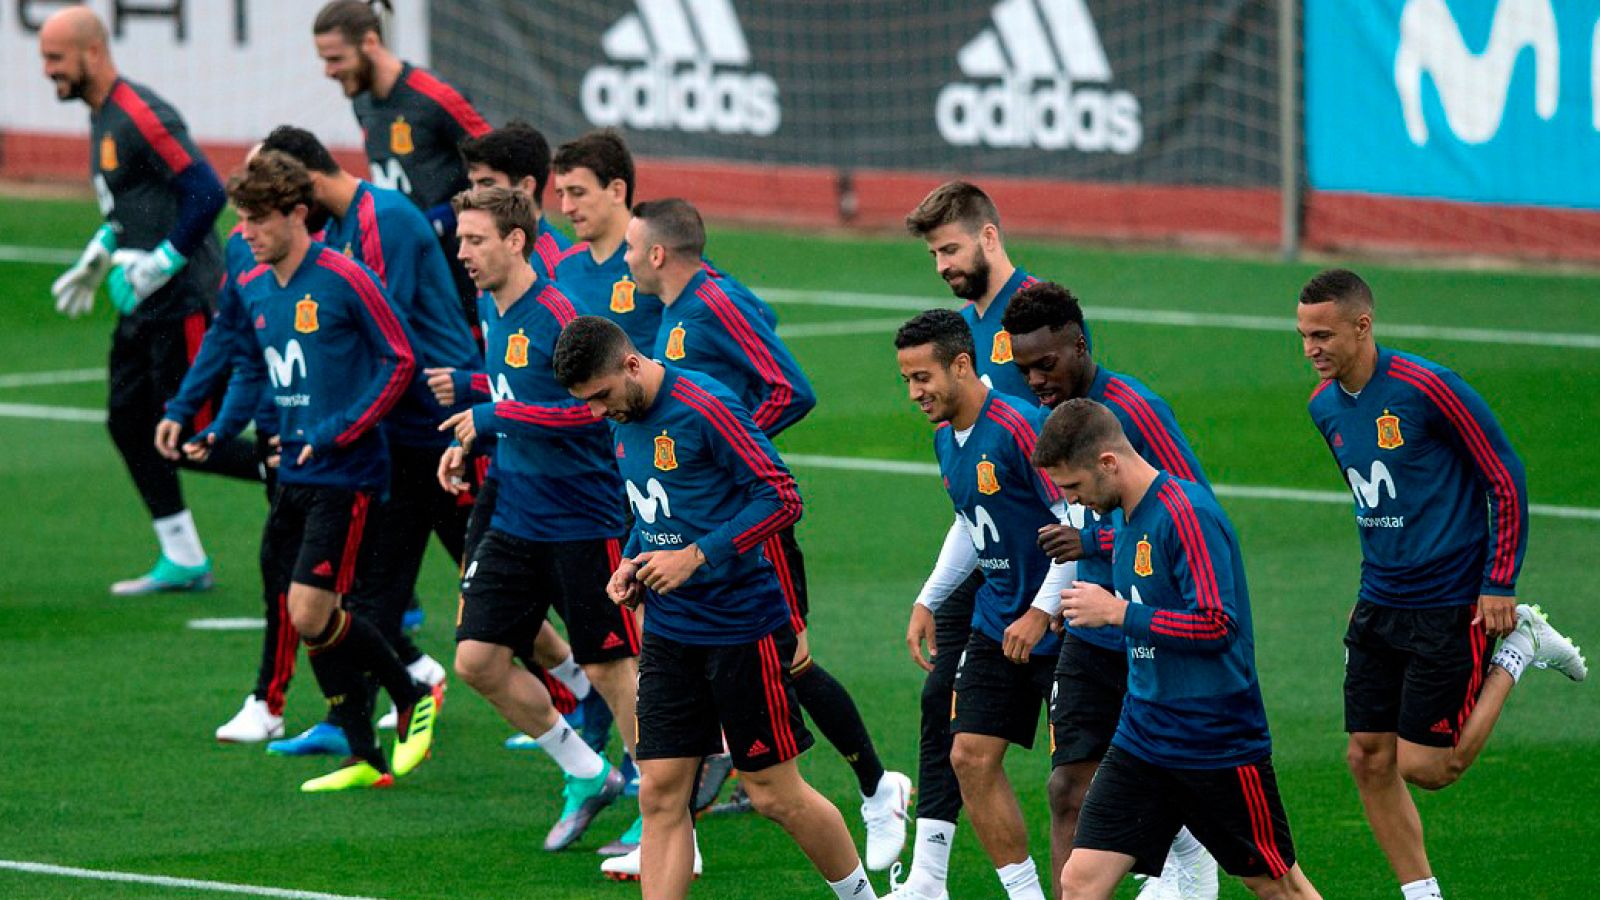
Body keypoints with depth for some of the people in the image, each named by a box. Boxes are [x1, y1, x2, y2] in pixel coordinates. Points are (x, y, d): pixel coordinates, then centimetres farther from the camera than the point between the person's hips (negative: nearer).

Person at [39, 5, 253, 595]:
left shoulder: (139, 118, -19)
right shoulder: (101, 116, 12)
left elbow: (206, 193, -24)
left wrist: (157, 267, -20)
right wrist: (98, 258, 17)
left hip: (183, 302, -10)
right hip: (144, 307, 10)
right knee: (129, 424, 9)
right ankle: (183, 562, 15)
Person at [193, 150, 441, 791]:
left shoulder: (343, 279, -13)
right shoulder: (253, 289, 8)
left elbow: (401, 361, -10)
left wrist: (338, 432, -16)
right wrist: (220, 431, 9)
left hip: (345, 474, -8)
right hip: (294, 472, 8)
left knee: (311, 613, -14)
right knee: (306, 618, 6)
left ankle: (415, 696, 8)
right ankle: (365, 759, 16)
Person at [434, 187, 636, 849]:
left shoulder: (556, 314, -18)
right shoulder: (489, 310, 9)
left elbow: (593, 409, -25)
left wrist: (493, 417, -20)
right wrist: (472, 441, 10)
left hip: (581, 521, -8)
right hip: (515, 518, 8)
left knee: (609, 669, 0)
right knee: (478, 661, 2)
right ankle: (587, 776, 18)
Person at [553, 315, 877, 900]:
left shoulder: (705, 407, -17)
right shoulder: (624, 421, 8)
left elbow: (782, 497, -17)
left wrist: (696, 556, -20)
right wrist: (631, 563, 5)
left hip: (742, 626, -7)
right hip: (669, 630, 7)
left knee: (775, 794, 2)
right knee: (661, 795, 0)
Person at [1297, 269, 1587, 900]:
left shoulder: (1426, 388, -18)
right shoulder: (1325, 405, 4)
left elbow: (1506, 479, -12)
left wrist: (1499, 585, -12)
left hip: (1451, 606, -7)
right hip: (1379, 608, 7)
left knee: (1425, 767, -6)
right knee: (1369, 759, 3)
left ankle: (1520, 649, 13)